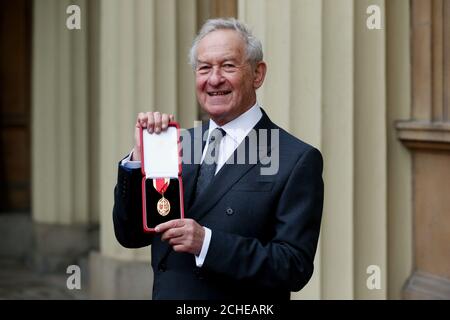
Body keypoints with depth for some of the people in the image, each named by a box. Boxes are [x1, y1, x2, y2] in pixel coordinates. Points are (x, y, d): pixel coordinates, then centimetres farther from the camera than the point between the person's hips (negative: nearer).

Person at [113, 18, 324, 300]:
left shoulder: (297, 160, -14)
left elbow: (295, 267, -18)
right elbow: (130, 235, 1)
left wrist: (207, 242, -27)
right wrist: (140, 158, -13)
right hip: (166, 293, 5)